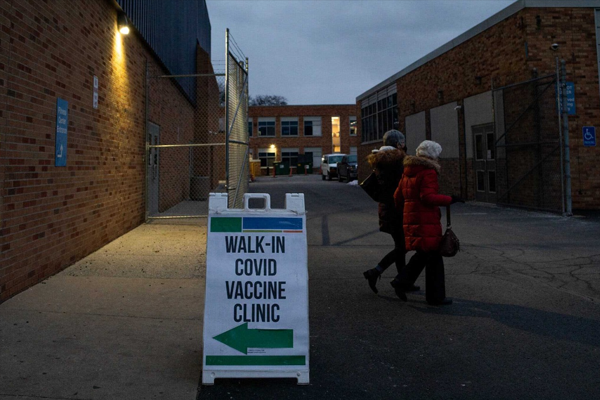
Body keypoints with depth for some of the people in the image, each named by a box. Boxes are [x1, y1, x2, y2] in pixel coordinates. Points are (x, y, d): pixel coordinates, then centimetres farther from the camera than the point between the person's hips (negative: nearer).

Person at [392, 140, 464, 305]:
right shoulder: (428, 172, -12)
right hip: (426, 221, -8)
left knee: (423, 254, 19)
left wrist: (402, 209, 32)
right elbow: (428, 197, -22)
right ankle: (435, 296, 10)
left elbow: (398, 195, 15)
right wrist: (450, 199, -14)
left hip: (411, 218, 8)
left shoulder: (408, 172, 13)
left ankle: (400, 281, 7)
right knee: (433, 256, 2)